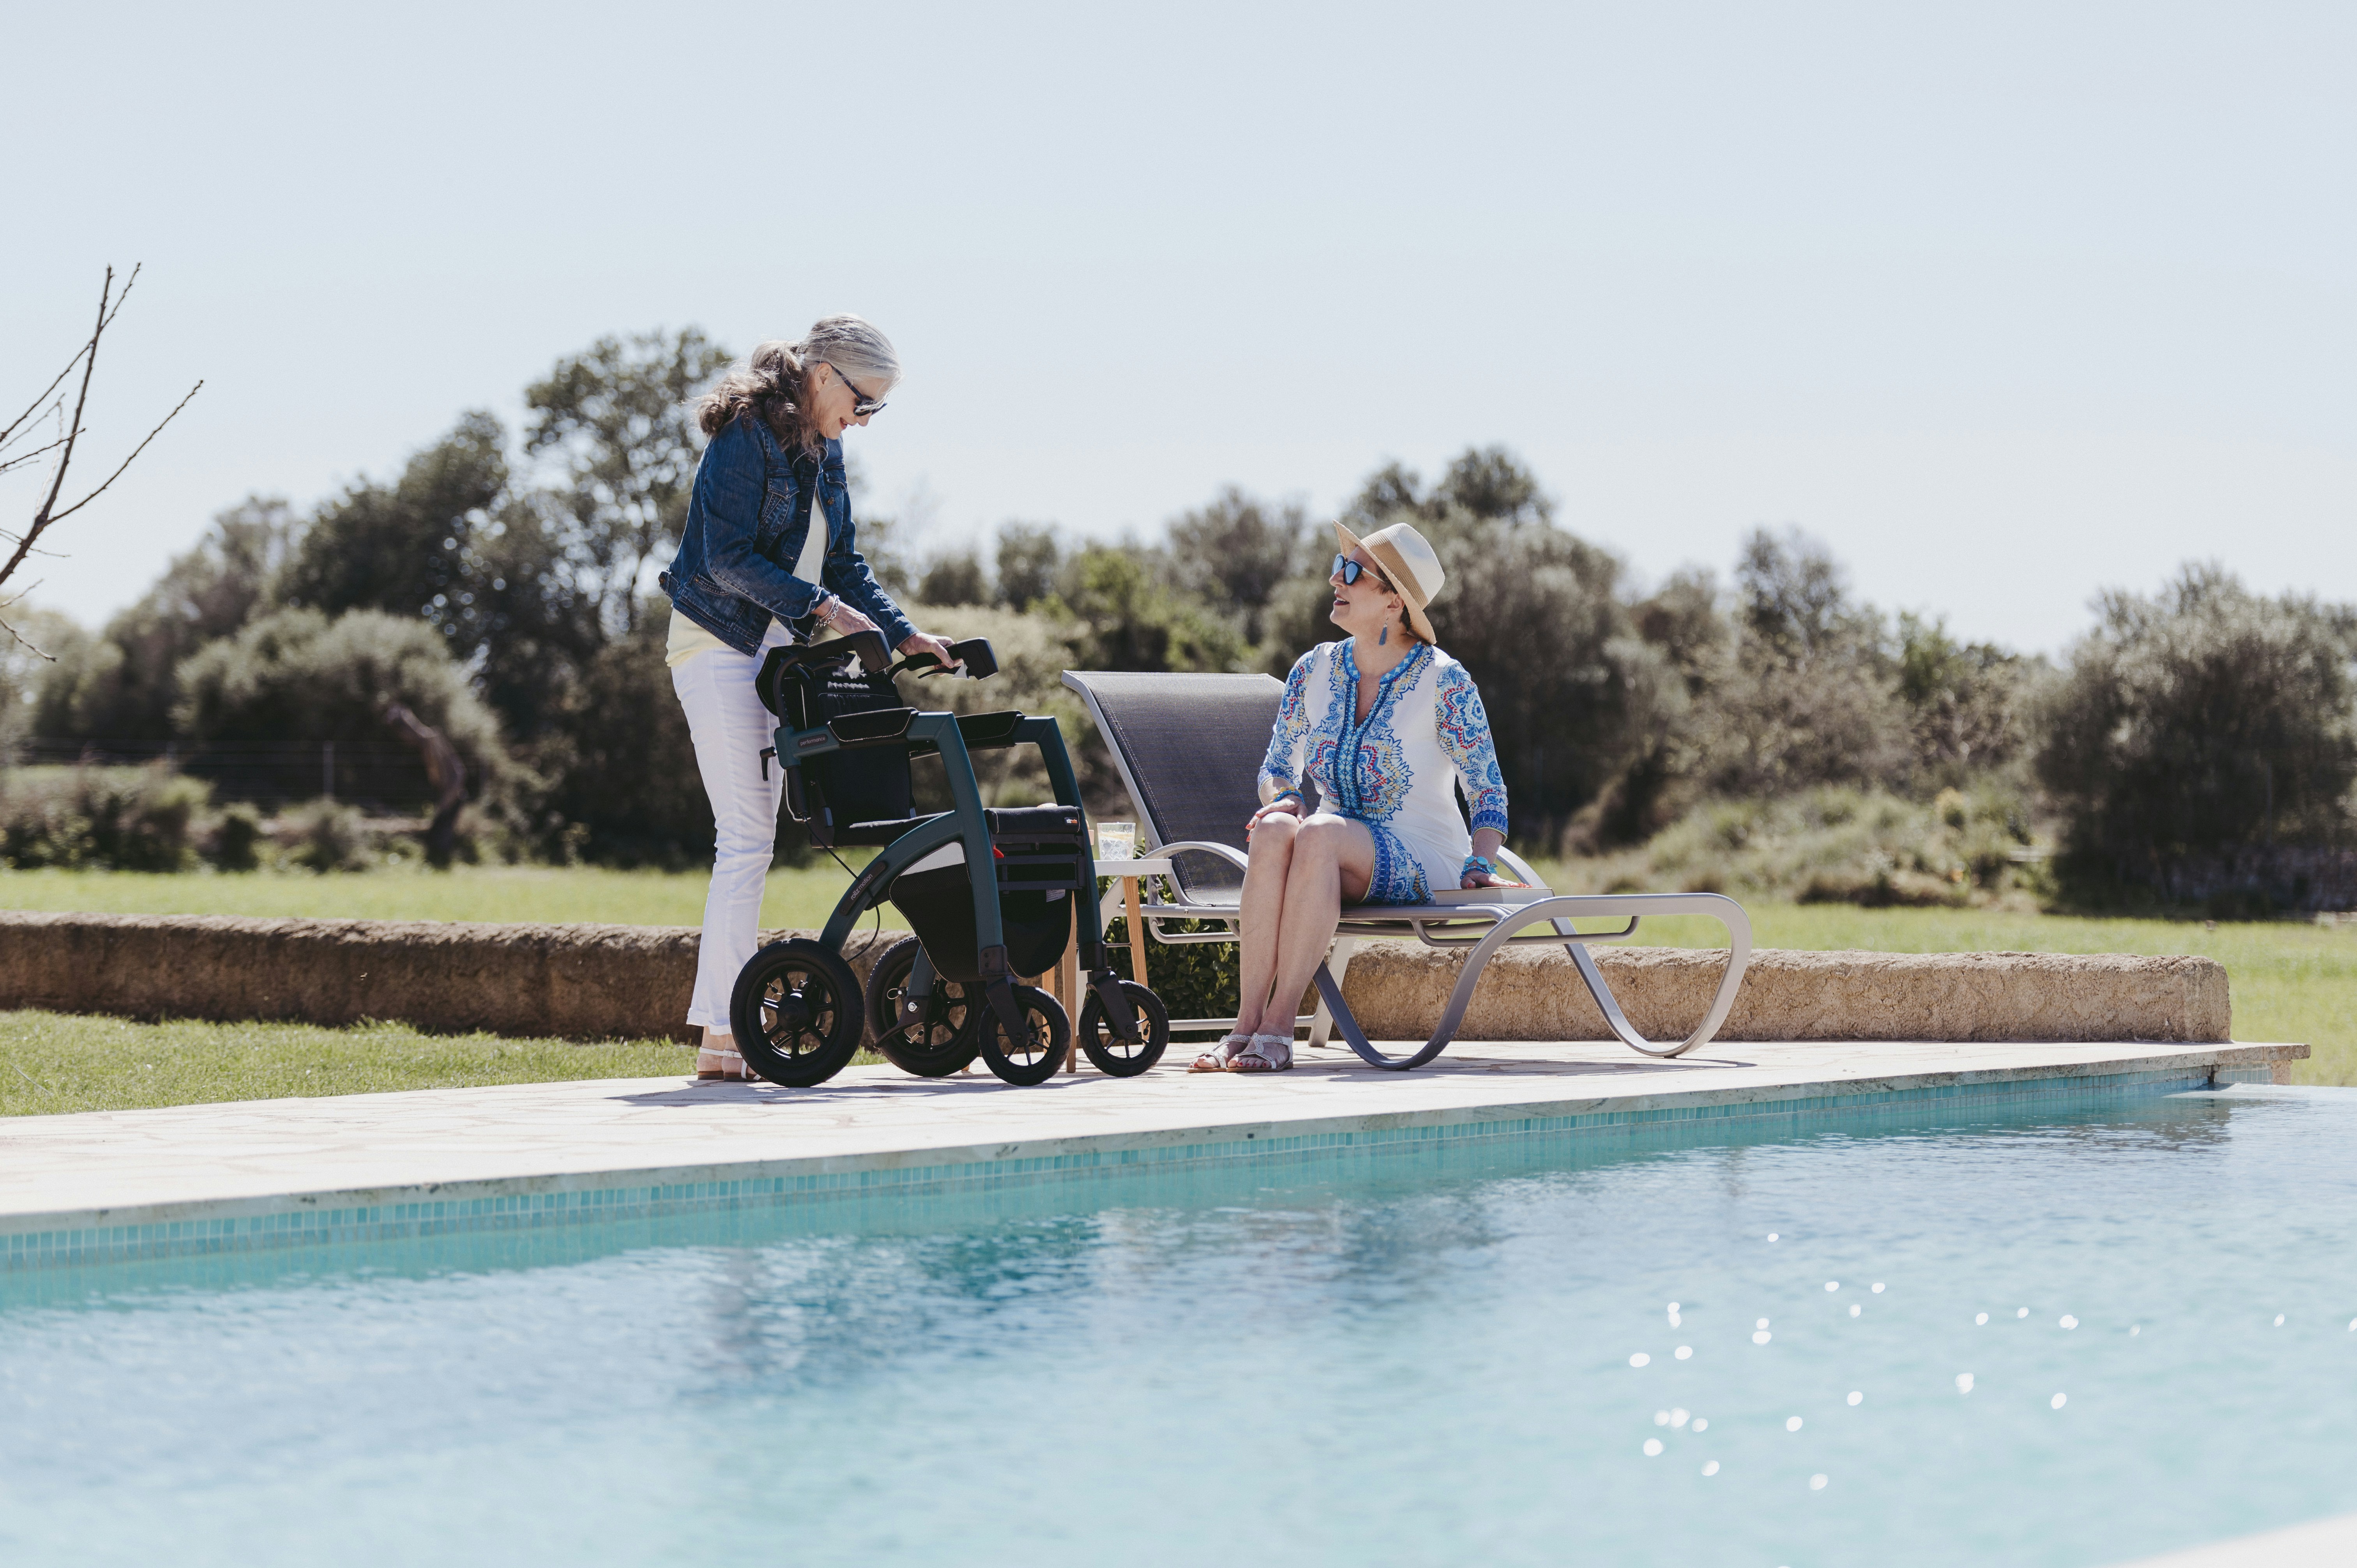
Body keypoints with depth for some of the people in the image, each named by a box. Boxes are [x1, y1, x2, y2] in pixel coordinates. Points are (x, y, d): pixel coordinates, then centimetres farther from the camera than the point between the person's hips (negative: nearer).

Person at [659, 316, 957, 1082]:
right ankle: (720, 1036, -13)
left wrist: (902, 634, 4)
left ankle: (728, 1025, 7)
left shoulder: (824, 455, 13)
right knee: (746, 836, -13)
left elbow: (843, 566, 16)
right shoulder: (746, 440, -14)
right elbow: (727, 558, -21)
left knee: (752, 839, 6)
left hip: (775, 649, 9)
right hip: (717, 644, -9)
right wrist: (820, 607, -24)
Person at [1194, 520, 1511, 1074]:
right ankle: (1246, 1024, -37)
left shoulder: (1443, 681, -7)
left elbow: (1488, 790, -3)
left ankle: (1278, 1028, -37)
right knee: (1274, 829, -31)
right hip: (1337, 861, 4)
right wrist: (1283, 799, -8)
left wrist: (1480, 866, -19)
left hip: (1421, 862, -4)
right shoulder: (1315, 670, 7)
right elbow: (1277, 770, 16)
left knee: (1320, 833, -36)